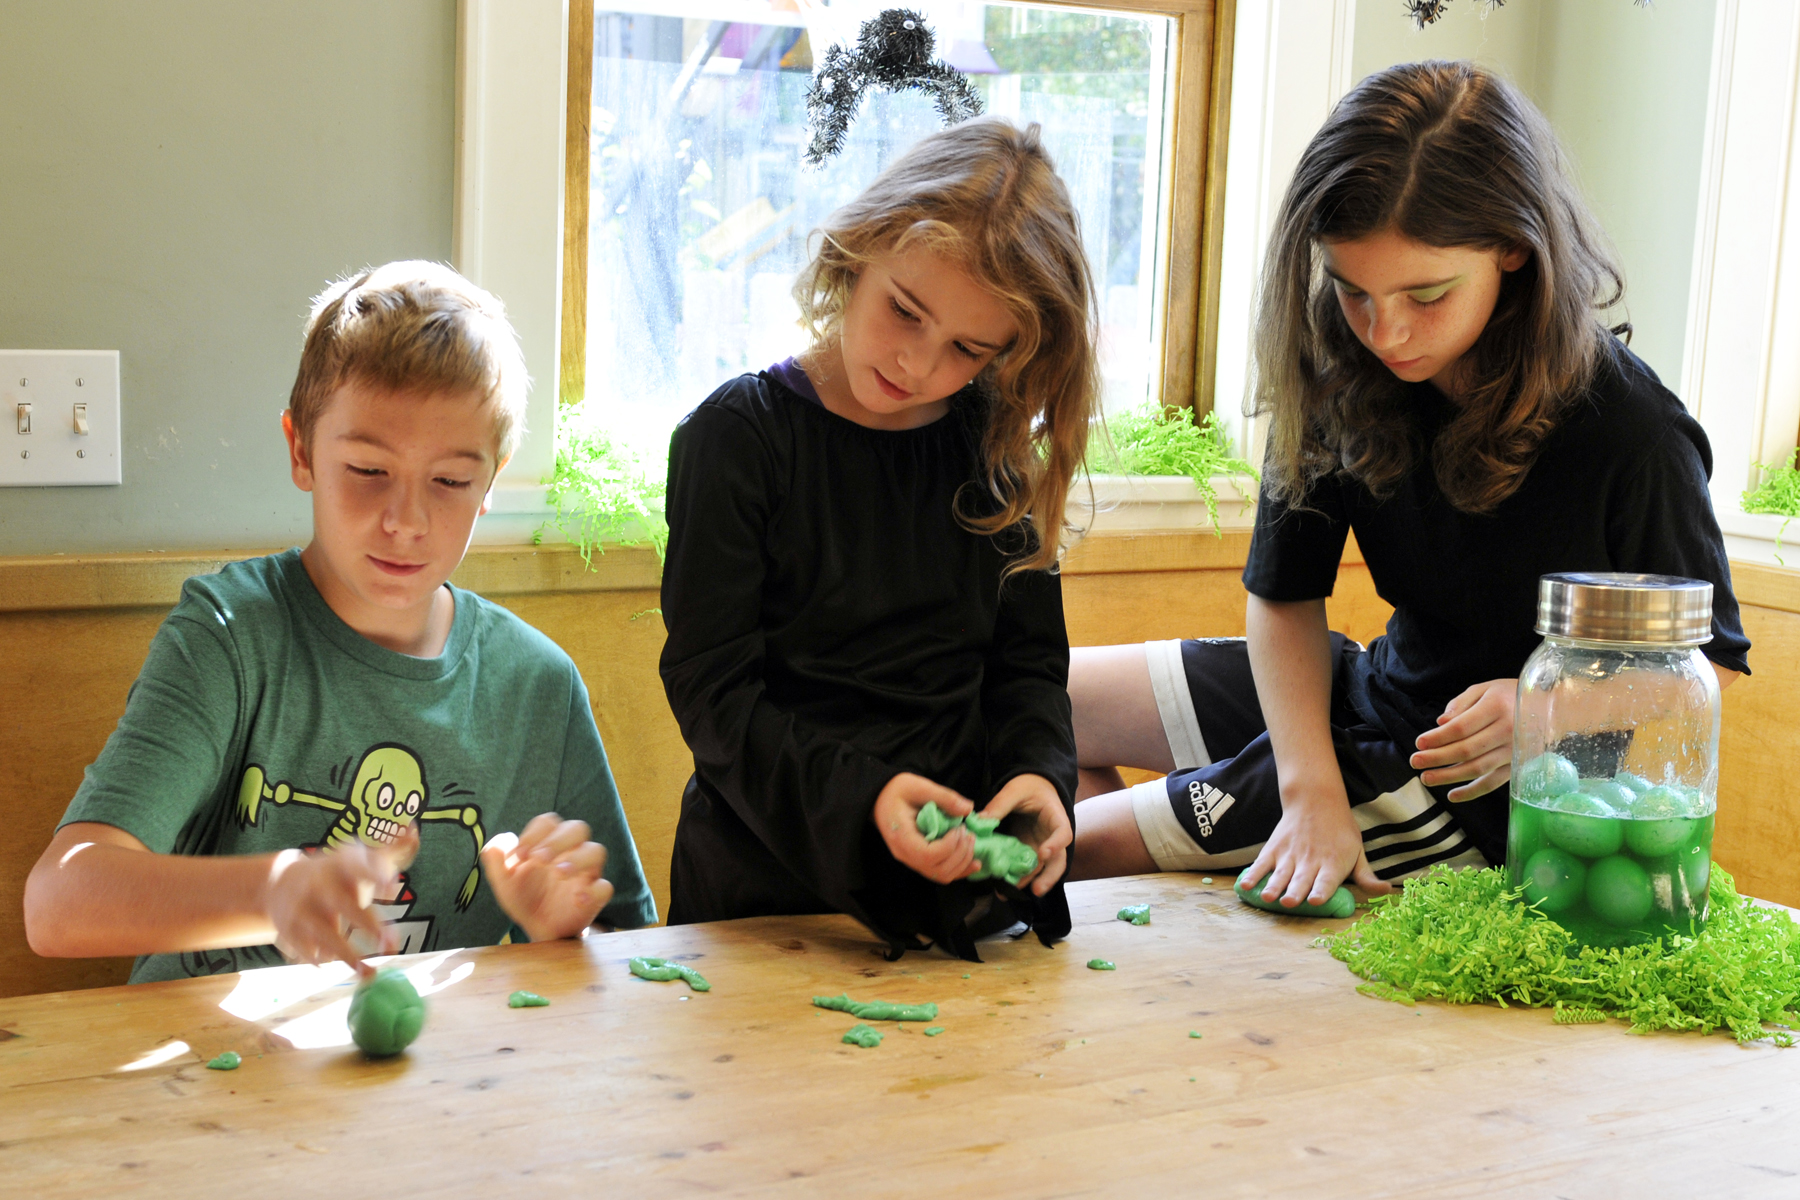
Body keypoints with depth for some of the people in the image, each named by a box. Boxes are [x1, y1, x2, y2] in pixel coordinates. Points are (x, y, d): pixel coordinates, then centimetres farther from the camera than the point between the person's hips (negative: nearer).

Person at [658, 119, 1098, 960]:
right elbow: (712, 686, -9)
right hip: (764, 883, -4)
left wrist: (1039, 773, -10)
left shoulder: (993, 448, 7)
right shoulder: (738, 435, -6)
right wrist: (861, 793, -23)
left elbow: (1028, 658, 11)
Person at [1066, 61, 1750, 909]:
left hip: (1477, 785, -6)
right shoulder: (1337, 375, -13)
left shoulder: (1629, 434, -26)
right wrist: (1312, 789, -22)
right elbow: (1284, 596, -7)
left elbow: (1710, 657, -11)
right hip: (1380, 685, 6)